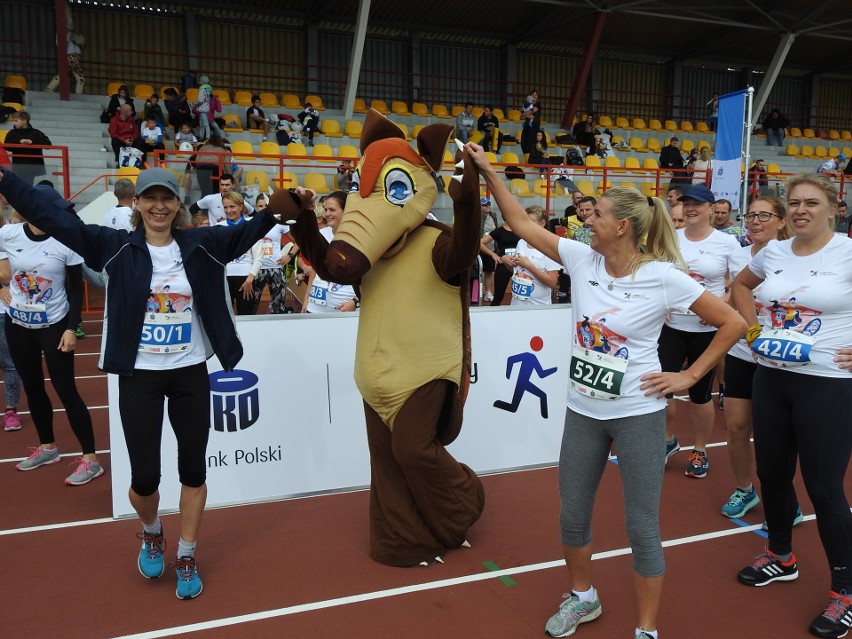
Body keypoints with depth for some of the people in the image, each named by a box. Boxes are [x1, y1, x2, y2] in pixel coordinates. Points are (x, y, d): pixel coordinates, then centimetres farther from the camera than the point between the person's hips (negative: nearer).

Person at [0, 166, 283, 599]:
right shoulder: (116, 246, -3)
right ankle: (151, 533, 40)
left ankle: (186, 556, 29)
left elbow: (247, 230, -9)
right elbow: (53, 218, -9)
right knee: (144, 475, 5)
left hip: (191, 374, 1)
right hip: (139, 377, -1)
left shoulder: (201, 244, -1)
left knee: (193, 467, 9)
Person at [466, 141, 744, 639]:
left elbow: (733, 323, -8)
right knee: (573, 515, 16)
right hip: (583, 410, 5)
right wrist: (488, 170, -1)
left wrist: (688, 377, -9)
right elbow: (522, 223, 1)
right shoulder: (582, 258, -3)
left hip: (638, 414, -4)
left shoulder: (663, 277, -15)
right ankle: (583, 598, 42)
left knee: (642, 527, 7)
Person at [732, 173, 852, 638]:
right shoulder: (773, 252, 5)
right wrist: (754, 329, 11)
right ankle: (780, 557, 39)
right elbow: (741, 286, 24)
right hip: (770, 378, 6)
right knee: (771, 473, 15)